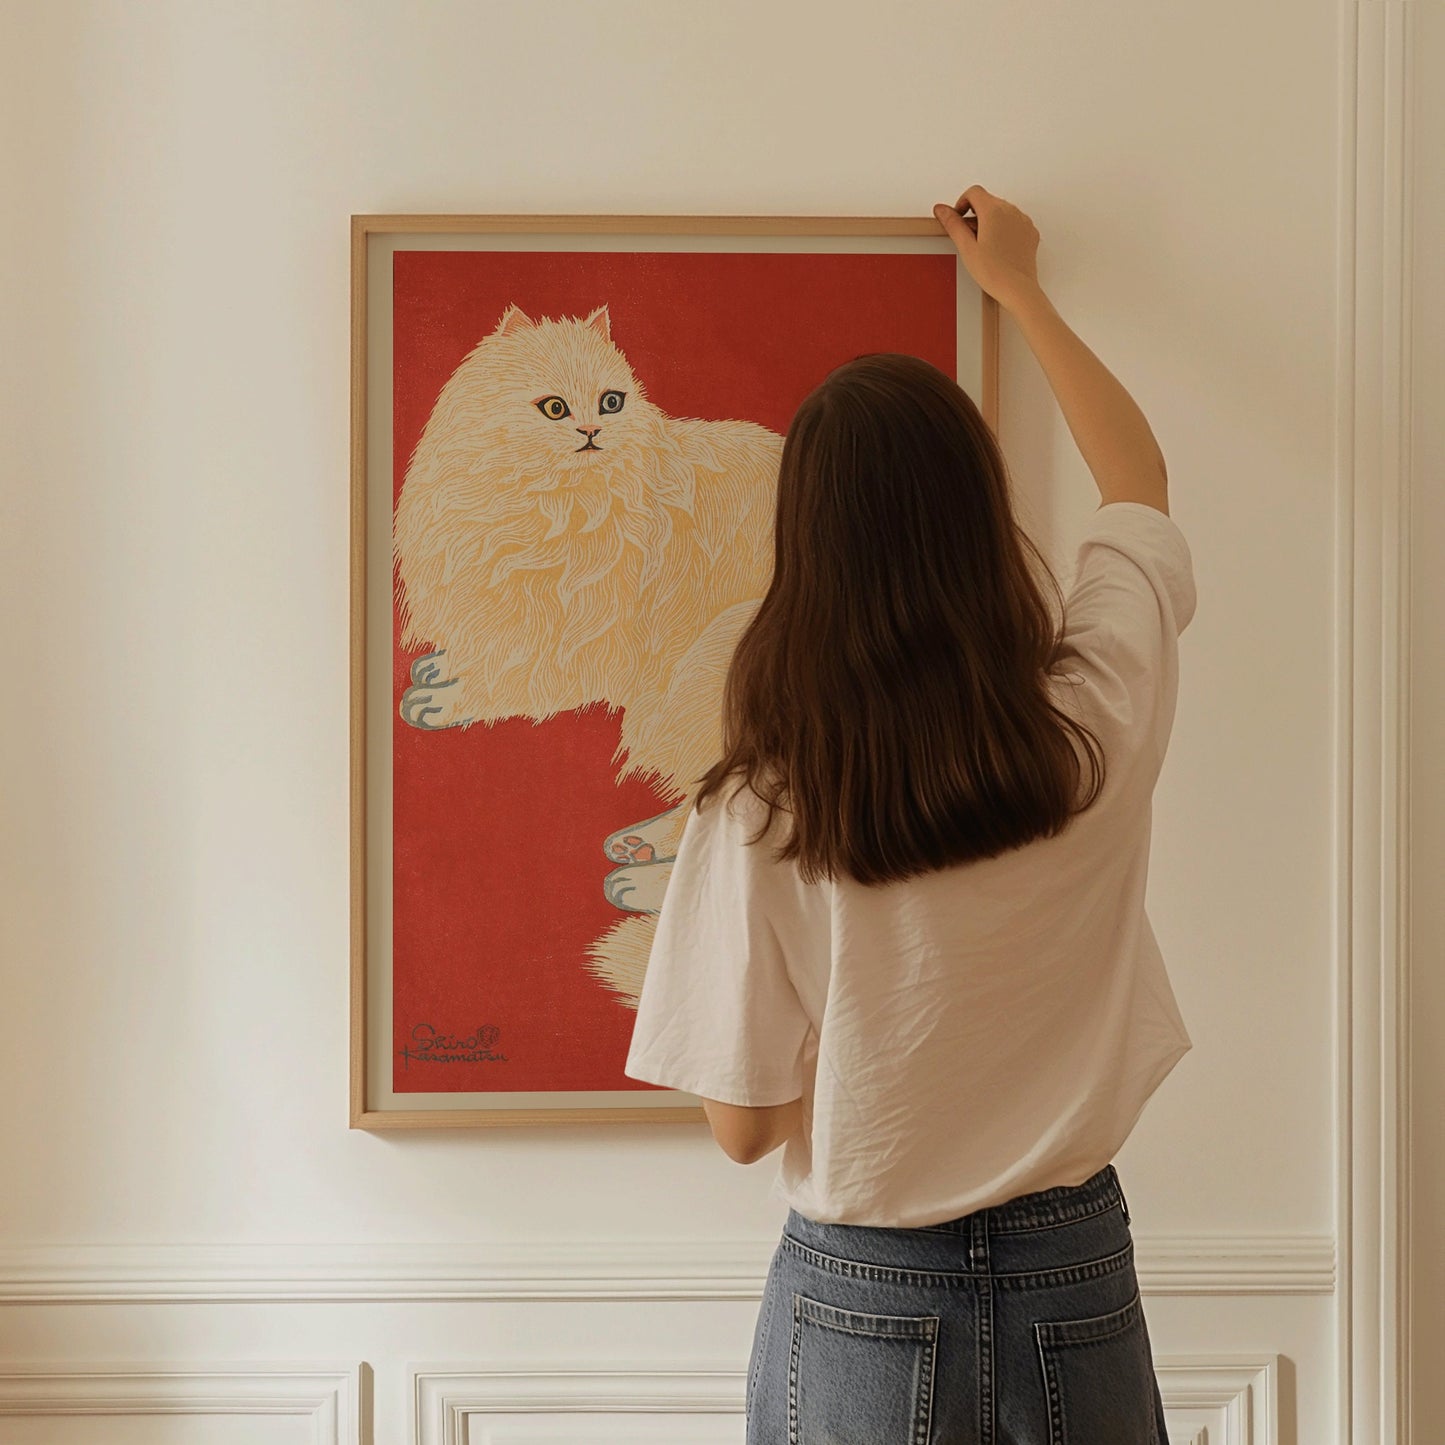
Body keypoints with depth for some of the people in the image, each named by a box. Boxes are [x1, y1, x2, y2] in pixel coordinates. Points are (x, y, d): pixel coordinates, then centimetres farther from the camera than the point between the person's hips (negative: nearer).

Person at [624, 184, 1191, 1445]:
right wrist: (1021, 289, 20)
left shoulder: (760, 809, -21)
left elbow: (743, 1125, -9)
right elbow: (1140, 478, 8)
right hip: (1077, 1292, 2)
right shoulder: (1100, 729, -14)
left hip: (861, 1306, -2)